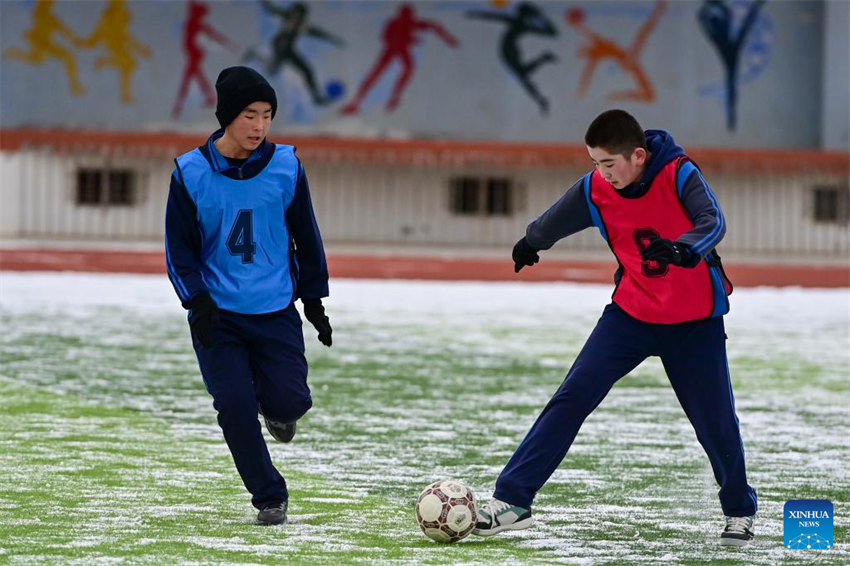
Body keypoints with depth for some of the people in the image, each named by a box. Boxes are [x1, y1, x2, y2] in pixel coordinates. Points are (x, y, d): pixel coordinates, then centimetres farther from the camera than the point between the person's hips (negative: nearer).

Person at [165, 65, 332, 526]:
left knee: (290, 401, -8)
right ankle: (269, 497, 7)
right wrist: (197, 301, -13)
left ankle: (275, 409, 31)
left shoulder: (286, 167, -3)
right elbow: (179, 247, -1)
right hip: (217, 313, -1)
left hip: (276, 310, 1)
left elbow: (306, 236, 8)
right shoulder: (191, 173, -7)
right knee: (235, 406, -9)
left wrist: (314, 299, 9)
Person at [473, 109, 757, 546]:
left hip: (695, 320, -3)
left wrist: (684, 249, -58)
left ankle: (739, 511, 27)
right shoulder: (594, 190, -9)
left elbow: (712, 222, -37)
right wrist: (529, 245, 32)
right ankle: (511, 500, -11)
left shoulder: (679, 175, -20)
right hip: (631, 312, 3)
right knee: (572, 397, -10)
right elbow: (551, 224, 12)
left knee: (715, 420, 1)